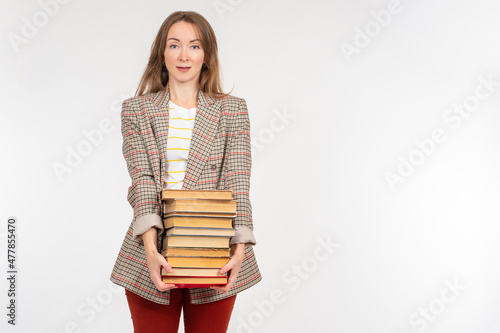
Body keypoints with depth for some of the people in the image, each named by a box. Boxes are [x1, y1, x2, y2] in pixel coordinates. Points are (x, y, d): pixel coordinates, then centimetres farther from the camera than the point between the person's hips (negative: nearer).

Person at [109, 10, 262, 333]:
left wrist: (240, 249, -18)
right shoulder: (136, 109, 6)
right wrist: (151, 248, -20)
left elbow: (237, 183, -4)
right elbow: (142, 178, -6)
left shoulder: (233, 110, 5)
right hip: (153, 250, 0)